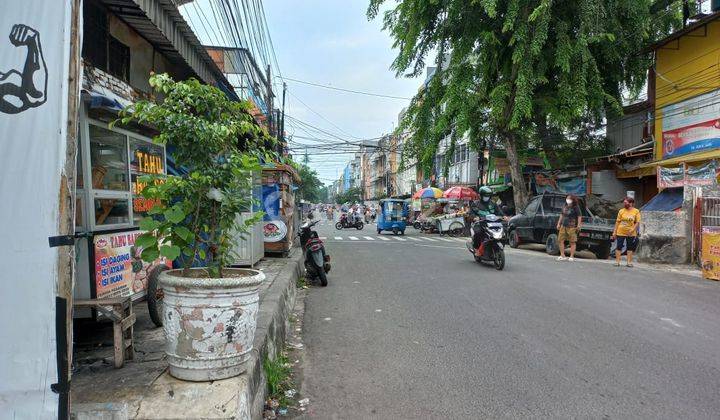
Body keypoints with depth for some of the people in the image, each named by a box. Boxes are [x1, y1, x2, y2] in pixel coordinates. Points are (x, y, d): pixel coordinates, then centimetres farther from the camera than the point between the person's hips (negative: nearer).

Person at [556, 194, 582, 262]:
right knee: (560, 240, 2)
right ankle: (562, 255, 9)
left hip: (572, 227, -6)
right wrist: (559, 223, 18)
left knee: (572, 242, 0)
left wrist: (578, 225, -15)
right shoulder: (565, 206, 13)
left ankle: (572, 256, 7)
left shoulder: (576, 207, -5)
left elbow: (579, 216, -8)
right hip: (563, 226, 6)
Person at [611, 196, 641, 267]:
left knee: (630, 248, 8)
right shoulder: (621, 211, 0)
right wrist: (614, 232, 0)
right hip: (620, 232, 0)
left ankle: (629, 262, 16)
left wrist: (632, 230, -16)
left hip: (631, 233, 0)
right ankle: (617, 262, 7)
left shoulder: (636, 211, -2)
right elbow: (617, 222, 2)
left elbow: (637, 222, -2)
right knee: (619, 247, 1)